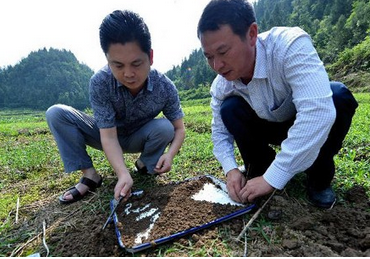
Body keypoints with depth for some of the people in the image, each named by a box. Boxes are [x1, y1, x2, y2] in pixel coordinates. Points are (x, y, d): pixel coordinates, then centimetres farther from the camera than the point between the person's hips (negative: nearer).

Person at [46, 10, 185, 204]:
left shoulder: (165, 87, -27)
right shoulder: (100, 82, -31)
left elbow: (179, 128, -18)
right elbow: (109, 135, -32)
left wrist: (170, 154, -38)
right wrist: (123, 174, -46)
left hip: (138, 138, 0)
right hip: (108, 136, 0)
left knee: (164, 128, -32)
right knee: (56, 114, -19)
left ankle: (145, 165, 0)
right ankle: (89, 175, -13)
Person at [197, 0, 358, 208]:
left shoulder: (290, 45, -34)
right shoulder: (221, 85, -19)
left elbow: (318, 112, -45)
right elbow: (220, 132, -7)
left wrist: (273, 179, -43)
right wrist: (231, 169, -25)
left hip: (312, 127, -2)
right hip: (270, 129, 3)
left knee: (338, 96, -33)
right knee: (230, 109, -23)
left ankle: (319, 175, -10)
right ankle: (259, 169, -4)